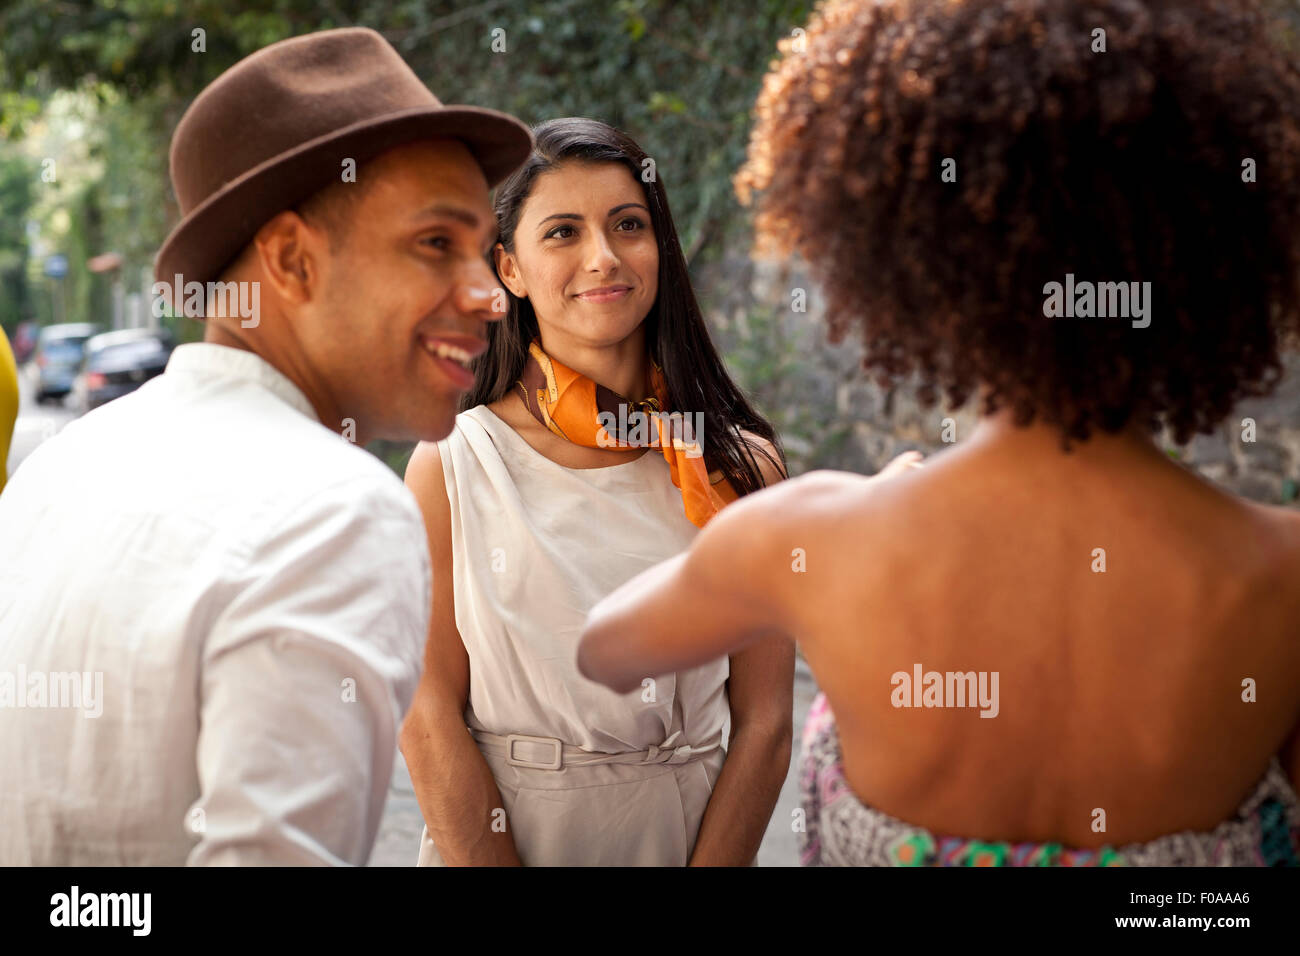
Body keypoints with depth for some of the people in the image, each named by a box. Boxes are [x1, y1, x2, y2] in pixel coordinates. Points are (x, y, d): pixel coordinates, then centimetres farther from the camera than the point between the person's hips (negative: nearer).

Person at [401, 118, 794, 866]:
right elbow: (429, 719, -10)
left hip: (685, 832, 2)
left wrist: (714, 862, -15)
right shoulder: (452, 463, -8)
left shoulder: (741, 465, -4)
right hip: (494, 831, -1)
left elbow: (763, 725, -5)